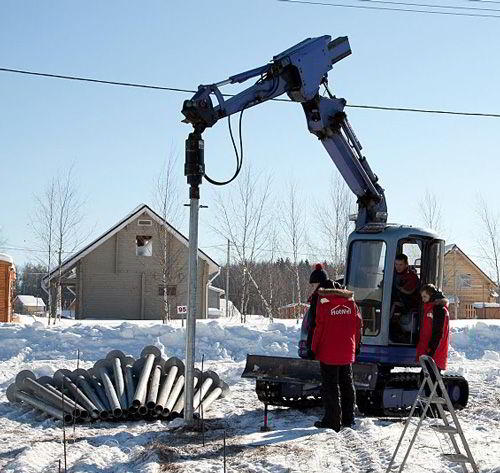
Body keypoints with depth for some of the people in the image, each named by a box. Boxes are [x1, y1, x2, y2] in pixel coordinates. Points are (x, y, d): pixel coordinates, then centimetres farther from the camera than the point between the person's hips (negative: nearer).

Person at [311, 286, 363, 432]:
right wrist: (356, 346, 18)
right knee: (347, 384, 15)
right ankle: (348, 419, 20)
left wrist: (314, 349, -1)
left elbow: (319, 328, -10)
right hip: (347, 354, 5)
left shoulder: (324, 304, -12)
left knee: (330, 387, 2)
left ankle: (332, 421, 3)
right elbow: (358, 325, 7)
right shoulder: (351, 303, 2)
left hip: (328, 354, -5)